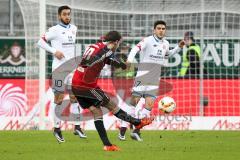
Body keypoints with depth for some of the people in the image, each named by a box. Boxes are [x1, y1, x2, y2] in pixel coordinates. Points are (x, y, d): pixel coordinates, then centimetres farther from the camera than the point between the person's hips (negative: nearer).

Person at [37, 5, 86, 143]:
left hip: (72, 67, 6)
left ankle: (77, 127, 7)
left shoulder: (73, 29, 12)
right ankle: (57, 128, 5)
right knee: (59, 98, -2)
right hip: (59, 68, -6)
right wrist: (54, 51, -16)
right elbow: (41, 42, -7)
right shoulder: (55, 30, -7)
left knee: (75, 96, 4)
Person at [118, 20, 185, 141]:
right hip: (142, 76, -5)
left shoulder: (165, 44, 13)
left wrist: (178, 48, 22)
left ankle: (136, 131, -1)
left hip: (154, 80, 6)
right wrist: (130, 59, -44)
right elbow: (136, 49, -26)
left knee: (149, 104, -5)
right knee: (134, 102, -6)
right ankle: (122, 130, 0)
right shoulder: (148, 40, -8)